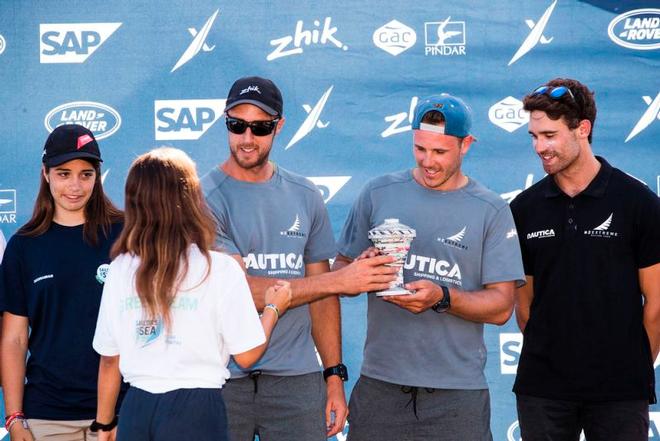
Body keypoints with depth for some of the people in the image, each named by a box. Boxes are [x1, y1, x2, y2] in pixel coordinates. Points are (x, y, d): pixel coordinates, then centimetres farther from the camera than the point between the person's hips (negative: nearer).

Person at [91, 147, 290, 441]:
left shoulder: (120, 270, 1)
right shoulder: (220, 269, -8)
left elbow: (109, 359, 7)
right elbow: (246, 355, -4)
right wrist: (273, 309, 13)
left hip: (137, 409, 3)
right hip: (196, 411, -3)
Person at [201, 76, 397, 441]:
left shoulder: (304, 196, 10)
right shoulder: (205, 198, -6)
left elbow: (320, 294, 13)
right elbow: (240, 291, -15)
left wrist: (335, 374, 6)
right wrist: (339, 281, -13)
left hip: (297, 379, 3)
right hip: (222, 379, -3)